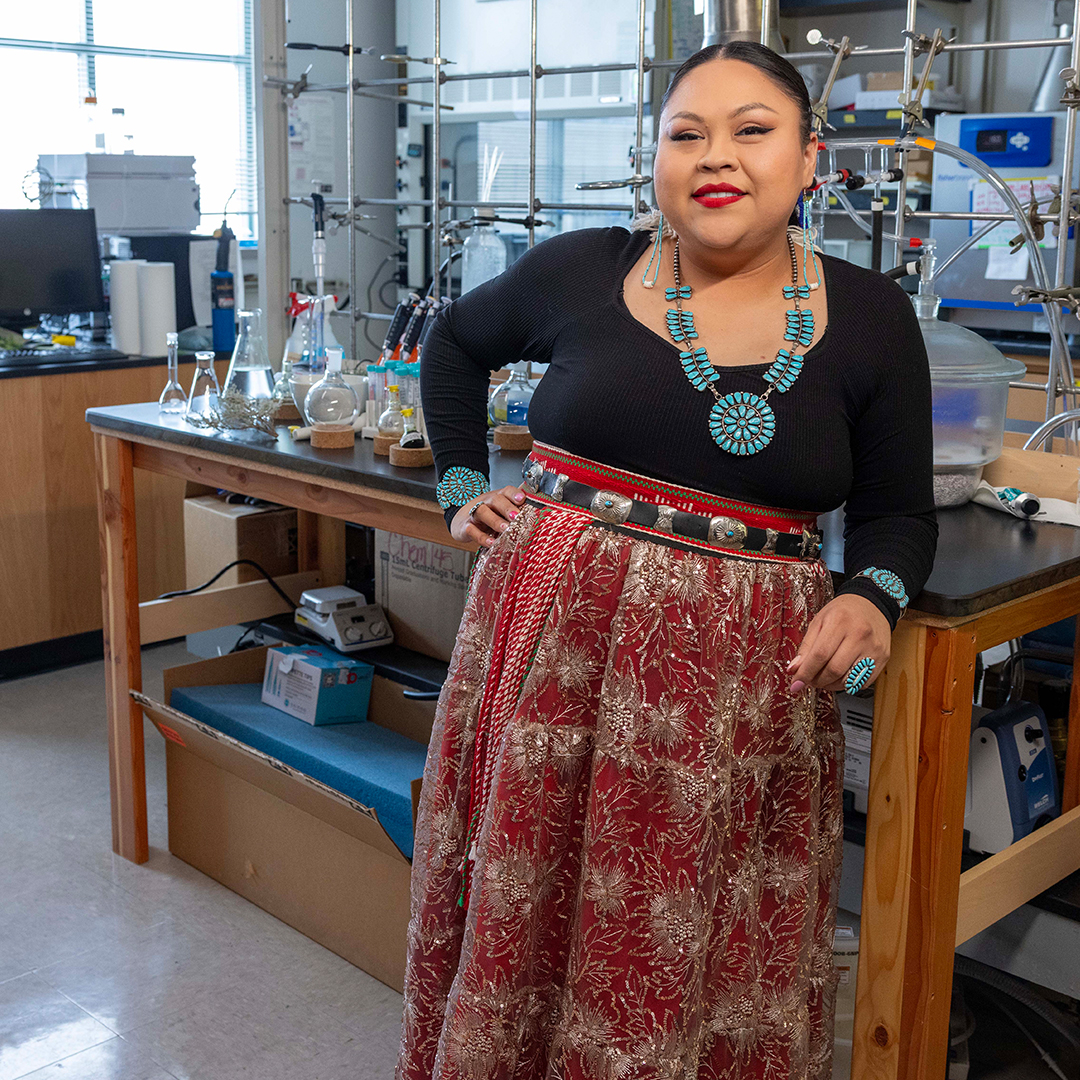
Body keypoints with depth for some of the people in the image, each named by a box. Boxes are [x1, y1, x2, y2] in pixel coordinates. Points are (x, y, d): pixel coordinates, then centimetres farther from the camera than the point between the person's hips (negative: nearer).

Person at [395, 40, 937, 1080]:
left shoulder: (869, 318, 0)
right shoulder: (578, 272, 0)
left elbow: (899, 510, 7)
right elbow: (454, 342, 19)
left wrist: (872, 597, -13)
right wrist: (462, 485, 10)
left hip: (741, 676, 0)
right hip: (552, 641, 1)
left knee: (692, 953, 9)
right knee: (520, 915, 12)